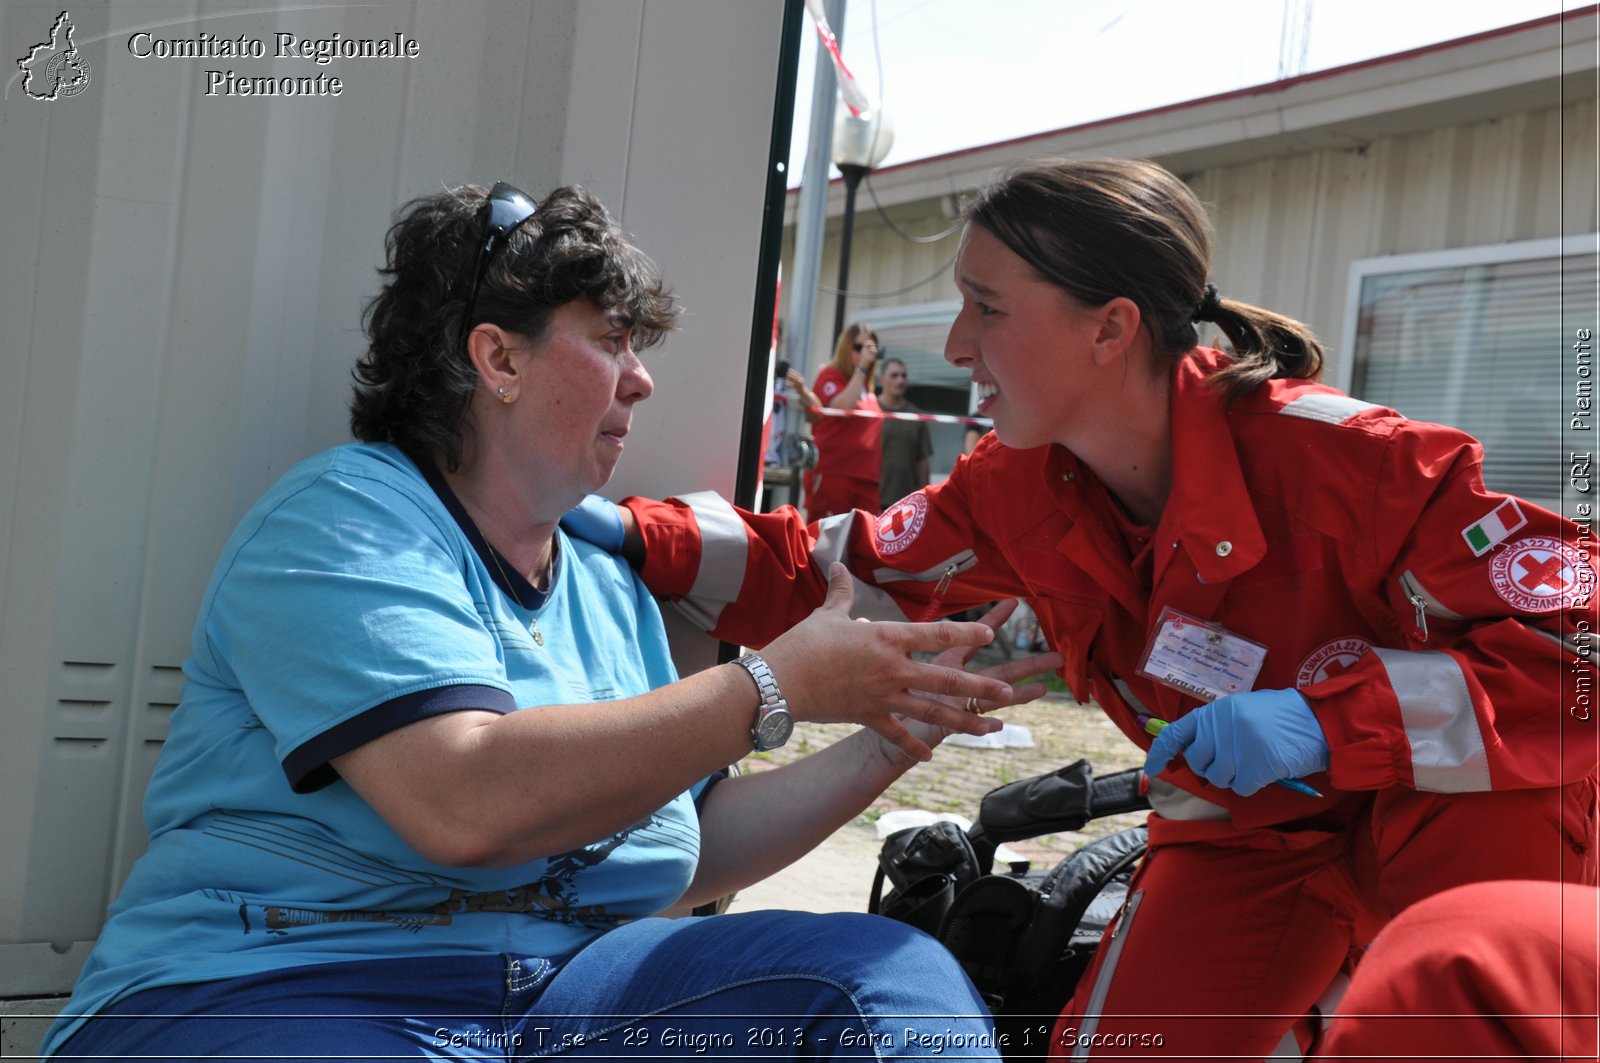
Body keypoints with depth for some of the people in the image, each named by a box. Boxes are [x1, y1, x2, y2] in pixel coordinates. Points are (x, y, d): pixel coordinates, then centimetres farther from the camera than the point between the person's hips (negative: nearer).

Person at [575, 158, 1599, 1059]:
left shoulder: (1340, 458, -30)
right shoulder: (1017, 492, -12)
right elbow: (832, 572, -1)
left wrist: (1331, 722, -39)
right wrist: (632, 532, -12)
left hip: (1455, 803, -4)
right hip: (1247, 833, 5)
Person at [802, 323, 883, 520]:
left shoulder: (868, 388, 19)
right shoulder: (830, 375, 1)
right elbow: (842, 408, -17)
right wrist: (861, 368, -11)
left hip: (866, 480, 6)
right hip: (832, 475, -6)